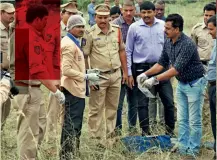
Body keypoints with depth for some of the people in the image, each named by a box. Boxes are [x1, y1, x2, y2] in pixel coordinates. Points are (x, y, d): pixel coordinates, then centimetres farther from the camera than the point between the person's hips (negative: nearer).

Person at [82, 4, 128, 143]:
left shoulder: (117, 30, 6)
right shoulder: (90, 34, -9)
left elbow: (122, 51, 14)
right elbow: (84, 56, -8)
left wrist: (125, 72, 12)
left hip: (116, 75, 5)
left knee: (113, 108, 14)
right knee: (96, 110, 0)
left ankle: (111, 137, 25)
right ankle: (95, 138, 6)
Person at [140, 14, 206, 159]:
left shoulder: (187, 44, -27)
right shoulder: (168, 43, -1)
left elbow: (176, 69, -30)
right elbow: (162, 63, 9)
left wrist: (155, 79, -31)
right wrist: (146, 74, -5)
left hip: (194, 83, -8)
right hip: (181, 84, 8)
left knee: (194, 121, 0)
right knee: (182, 120, 12)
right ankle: (183, 148, 19)